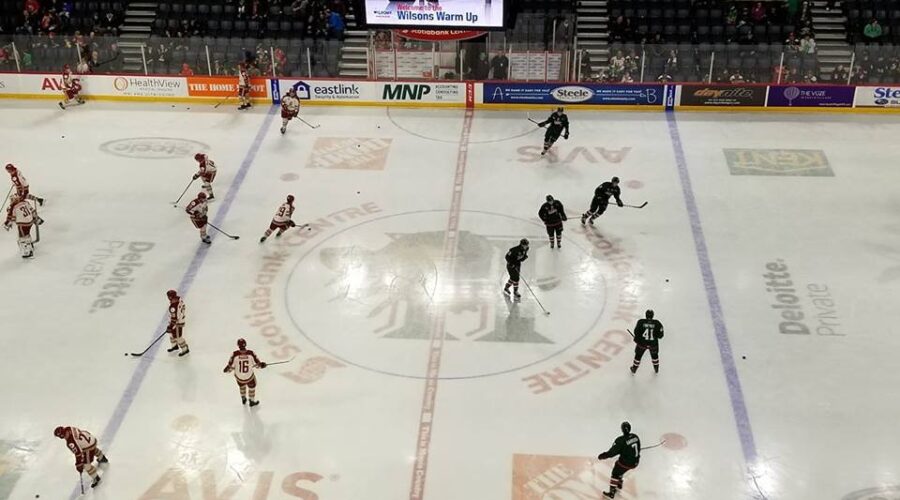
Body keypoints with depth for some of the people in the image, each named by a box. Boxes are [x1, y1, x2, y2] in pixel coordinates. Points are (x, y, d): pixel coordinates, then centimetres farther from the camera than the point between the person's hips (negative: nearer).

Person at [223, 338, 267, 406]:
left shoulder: (234, 354, -27)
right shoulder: (251, 353, -24)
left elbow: (231, 367, -16)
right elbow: (257, 364, -12)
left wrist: (227, 369, 5)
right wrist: (262, 365, 9)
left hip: (238, 376, 1)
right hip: (249, 376, -1)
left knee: (242, 386, 35)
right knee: (252, 386, 31)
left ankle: (243, 399, 57)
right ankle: (252, 401, 49)